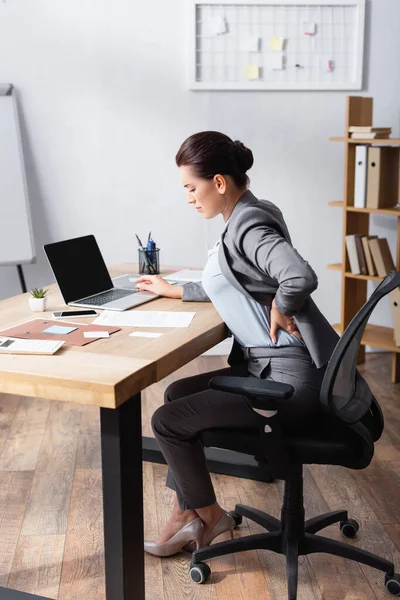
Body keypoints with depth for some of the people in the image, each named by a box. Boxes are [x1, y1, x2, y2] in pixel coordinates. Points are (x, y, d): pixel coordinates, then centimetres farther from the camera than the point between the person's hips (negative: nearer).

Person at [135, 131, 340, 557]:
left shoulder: (248, 226, -20)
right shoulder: (242, 220, 11)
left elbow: (301, 278, -38)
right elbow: (229, 288, 26)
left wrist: (280, 310, -19)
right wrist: (174, 290, 27)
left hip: (292, 379, -10)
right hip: (268, 367, 10)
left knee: (167, 421, -4)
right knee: (177, 394, 15)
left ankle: (208, 515, 20)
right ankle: (185, 515, 21)